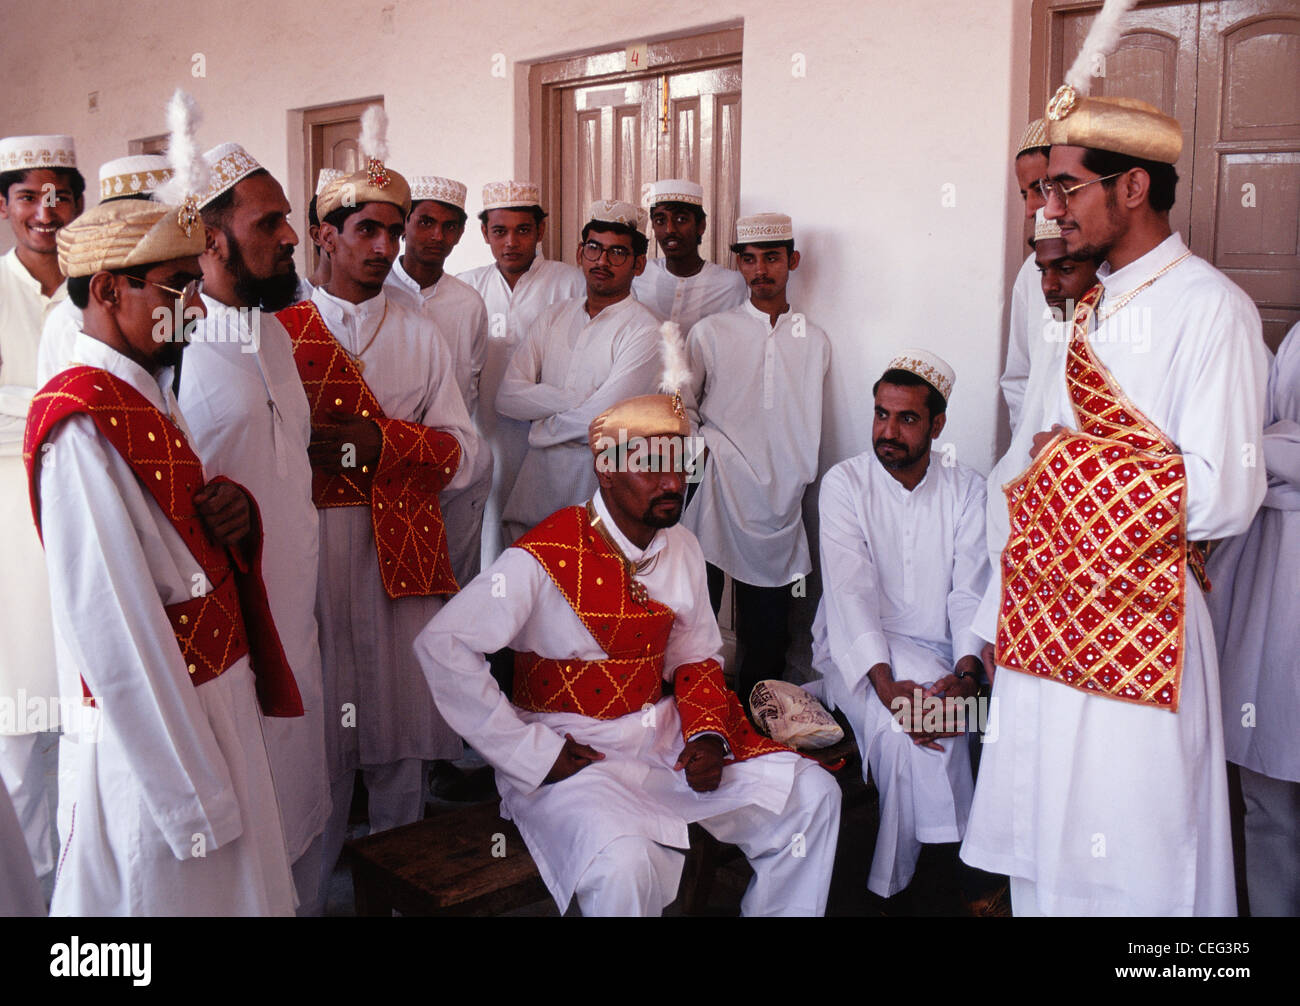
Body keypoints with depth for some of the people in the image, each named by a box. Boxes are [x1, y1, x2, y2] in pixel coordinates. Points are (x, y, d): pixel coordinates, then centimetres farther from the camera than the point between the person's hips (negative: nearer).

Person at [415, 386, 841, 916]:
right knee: (625, 866, -34)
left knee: (812, 795, -2)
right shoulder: (547, 556, -17)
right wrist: (535, 754, -19)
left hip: (664, 735, 6)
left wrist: (707, 734, -5)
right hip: (574, 751, -6)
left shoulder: (681, 548, 4)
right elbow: (441, 645, -21)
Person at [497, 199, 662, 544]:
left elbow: (600, 420, -18)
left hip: (601, 483, -4)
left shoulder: (644, 331, -8)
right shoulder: (553, 317, 9)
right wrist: (580, 399, -12)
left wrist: (541, 431, -3)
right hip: (538, 477, 5)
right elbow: (507, 397, -2)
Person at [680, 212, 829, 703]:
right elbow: (681, 406, 10)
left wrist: (795, 478, 12)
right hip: (716, 496, -2)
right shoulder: (710, 333, 6)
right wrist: (708, 444, -5)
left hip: (778, 508, 2)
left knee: (767, 634, 6)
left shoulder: (814, 342, 12)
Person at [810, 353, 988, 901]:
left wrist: (967, 669, -24)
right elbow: (850, 590, -13)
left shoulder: (968, 490, 5)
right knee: (901, 726, -31)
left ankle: (895, 880, -10)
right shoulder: (844, 482, -2)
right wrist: (887, 683, -28)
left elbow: (972, 592, -3)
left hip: (937, 653, 2)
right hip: (857, 652, -2)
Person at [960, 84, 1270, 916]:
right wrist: (998, 618, 8)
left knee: (1129, 861, 8)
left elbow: (1223, 496, -20)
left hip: (1136, 628, -7)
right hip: (1039, 621, 7)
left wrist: (1073, 461, -11)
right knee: (1039, 847, 19)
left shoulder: (1211, 309, -13)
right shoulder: (1079, 310, 11)